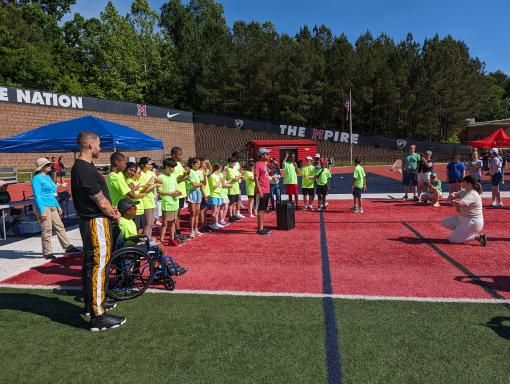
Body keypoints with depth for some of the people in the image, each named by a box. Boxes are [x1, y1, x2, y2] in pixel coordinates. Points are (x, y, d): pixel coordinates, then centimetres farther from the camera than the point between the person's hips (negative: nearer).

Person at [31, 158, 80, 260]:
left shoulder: (48, 177, 16)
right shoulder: (37, 178, -9)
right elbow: (37, 196, -15)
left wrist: (58, 206, 21)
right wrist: (42, 211, -20)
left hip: (52, 206, 8)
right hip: (43, 206, -8)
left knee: (59, 227, 9)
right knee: (47, 230, -4)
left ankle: (68, 247, 14)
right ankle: (47, 253, 6)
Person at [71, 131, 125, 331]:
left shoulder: (82, 167, 12)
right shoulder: (85, 170, -21)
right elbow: (101, 202, -19)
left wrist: (111, 209, 4)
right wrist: (114, 214, -2)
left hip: (92, 221, 11)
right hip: (96, 223, -11)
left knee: (91, 263, 20)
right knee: (97, 266, -7)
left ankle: (91, 302, 36)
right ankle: (98, 316, -1)